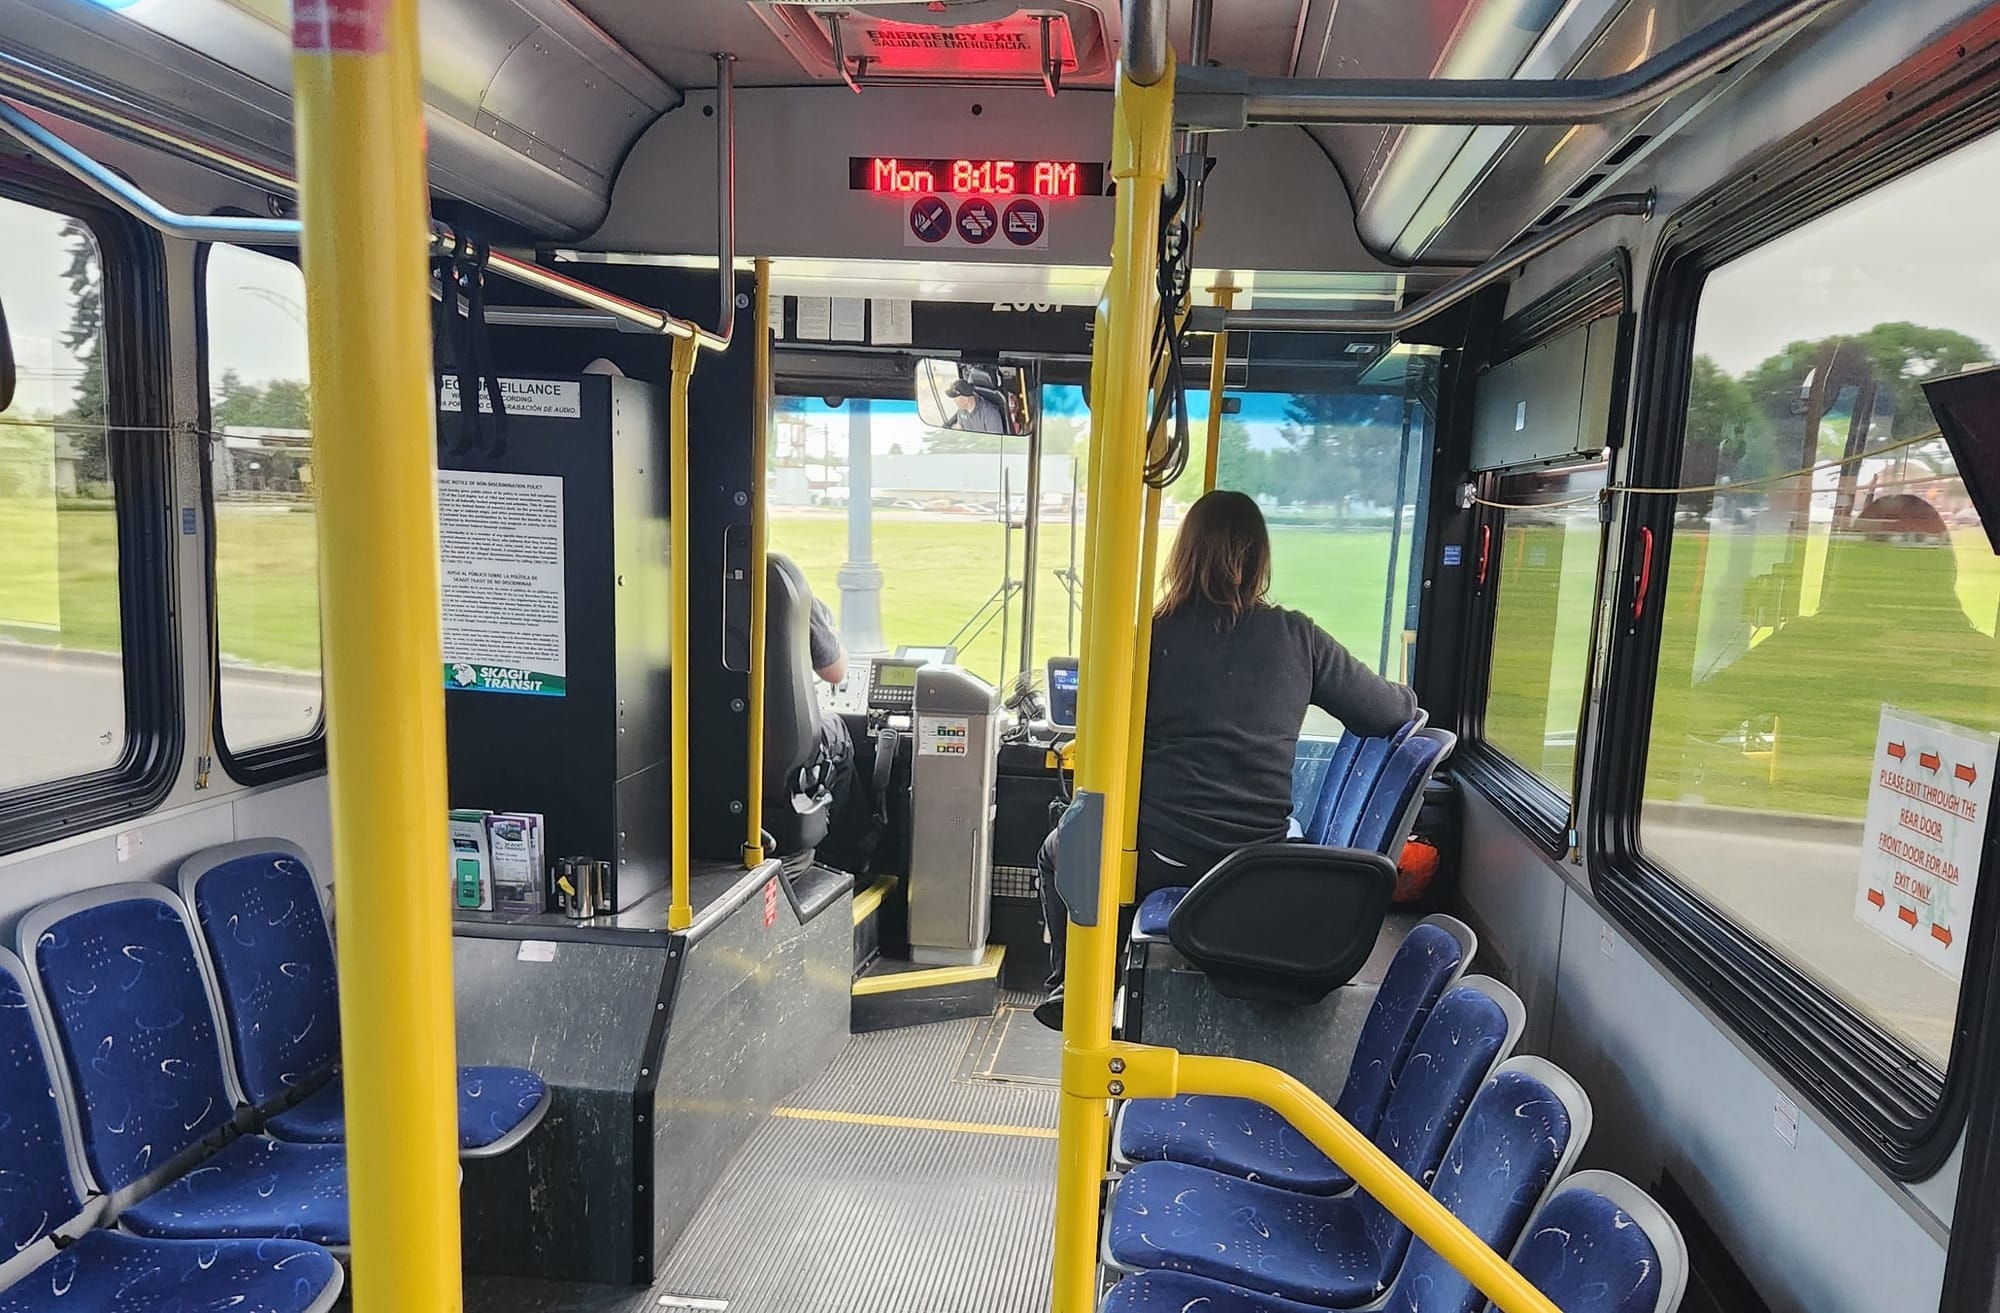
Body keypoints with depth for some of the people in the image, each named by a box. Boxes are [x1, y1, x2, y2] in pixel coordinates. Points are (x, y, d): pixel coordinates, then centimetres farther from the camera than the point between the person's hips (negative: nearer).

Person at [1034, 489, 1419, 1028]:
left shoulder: (1155, 636, -8)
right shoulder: (1297, 638, -3)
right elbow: (1393, 711, 3)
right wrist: (1407, 699, 26)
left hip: (1163, 856, -3)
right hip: (1260, 865, 4)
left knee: (1058, 854, 28)